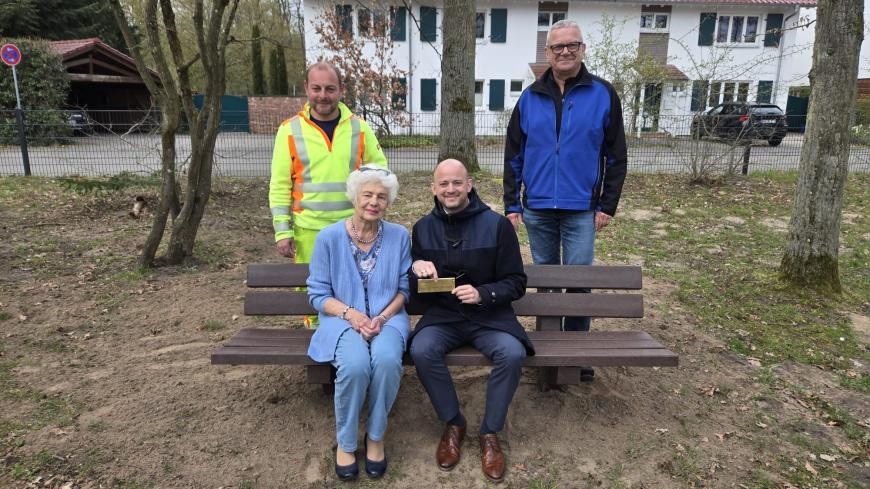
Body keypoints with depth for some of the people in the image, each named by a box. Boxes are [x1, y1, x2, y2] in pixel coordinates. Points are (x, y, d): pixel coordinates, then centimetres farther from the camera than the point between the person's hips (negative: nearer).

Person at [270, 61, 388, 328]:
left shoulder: (359, 127, 2)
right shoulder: (289, 130, -1)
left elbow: (380, 167, 15)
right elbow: (279, 185, 0)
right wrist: (282, 231, -5)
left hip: (353, 228, 1)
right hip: (308, 230, -1)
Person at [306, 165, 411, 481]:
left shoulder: (399, 236, 3)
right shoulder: (329, 237, -2)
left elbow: (405, 288, 5)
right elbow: (318, 294, -1)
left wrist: (383, 317, -13)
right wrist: (351, 314, -18)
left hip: (388, 319, 1)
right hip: (342, 320, -1)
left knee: (387, 360, -32)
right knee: (355, 365, -33)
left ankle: (376, 437, -5)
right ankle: (345, 442, -4)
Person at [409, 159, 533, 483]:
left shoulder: (497, 225, -4)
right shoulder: (423, 228, 6)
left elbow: (516, 283, -3)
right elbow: (415, 291, 10)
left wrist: (483, 294, -21)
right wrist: (416, 269, -13)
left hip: (490, 315, -1)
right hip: (443, 316, 2)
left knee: (512, 354, -30)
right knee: (421, 350, -28)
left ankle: (490, 433, -4)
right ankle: (453, 424, -2)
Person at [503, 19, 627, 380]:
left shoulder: (603, 95, 0)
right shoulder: (530, 98, 5)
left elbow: (616, 157, 1)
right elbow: (513, 156, 6)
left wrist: (607, 205, -4)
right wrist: (512, 204, 2)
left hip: (582, 210, -2)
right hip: (537, 209, 2)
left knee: (579, 281, 1)